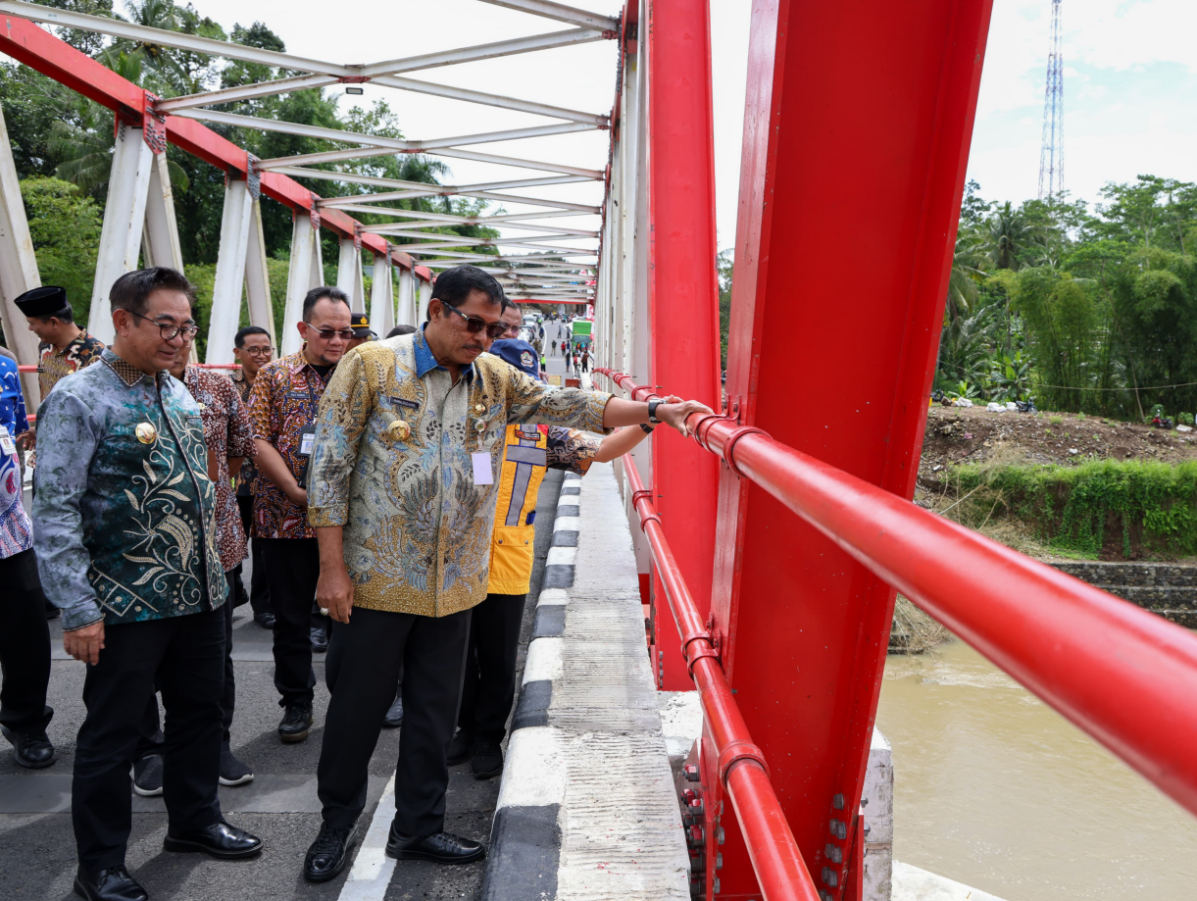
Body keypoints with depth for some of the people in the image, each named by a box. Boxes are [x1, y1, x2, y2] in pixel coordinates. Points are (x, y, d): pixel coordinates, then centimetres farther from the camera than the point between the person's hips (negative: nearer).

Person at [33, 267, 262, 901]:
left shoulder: (179, 394, 10)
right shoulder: (79, 399, -12)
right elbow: (55, 512, -15)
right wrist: (79, 610, -17)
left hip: (199, 595, 7)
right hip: (127, 607, -7)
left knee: (199, 711, 19)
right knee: (111, 734, 8)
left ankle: (194, 820, 39)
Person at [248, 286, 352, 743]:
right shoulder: (274, 376, 3)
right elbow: (259, 441, -4)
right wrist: (297, 492, -14)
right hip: (286, 520, 0)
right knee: (291, 616, 9)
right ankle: (296, 701, 25)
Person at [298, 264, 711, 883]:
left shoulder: (496, 378, 5)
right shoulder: (371, 365, -8)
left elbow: (570, 406, 1)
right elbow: (330, 466, -9)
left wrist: (654, 410, -11)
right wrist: (332, 568, -11)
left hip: (454, 582, 4)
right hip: (376, 577, -4)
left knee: (434, 711, 14)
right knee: (357, 706, 10)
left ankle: (417, 826, 32)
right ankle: (336, 823, 33)